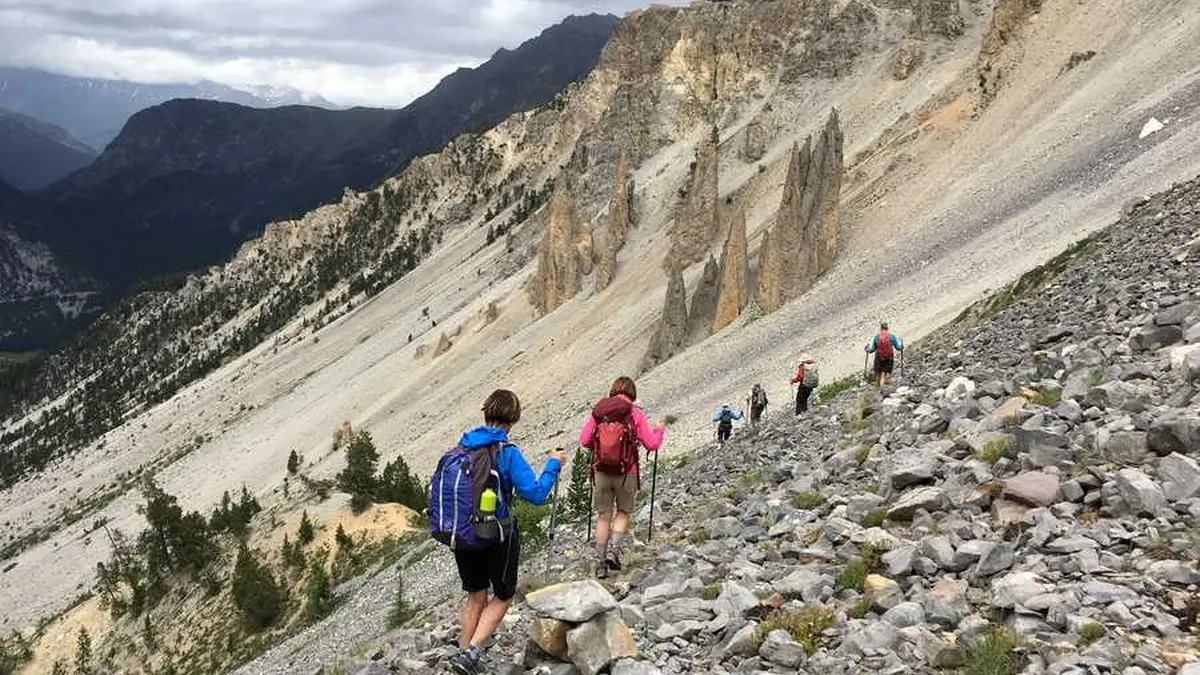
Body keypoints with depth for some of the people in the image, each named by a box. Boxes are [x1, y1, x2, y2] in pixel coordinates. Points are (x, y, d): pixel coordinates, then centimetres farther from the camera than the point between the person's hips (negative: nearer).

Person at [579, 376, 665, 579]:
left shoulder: (598, 411, -1)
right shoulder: (635, 413, -8)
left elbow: (584, 441, 3)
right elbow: (652, 444, -7)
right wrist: (659, 430, 13)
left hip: (601, 472, 2)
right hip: (626, 472, -2)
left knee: (603, 516, 12)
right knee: (623, 513, 18)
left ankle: (600, 563, 14)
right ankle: (613, 550, 0)